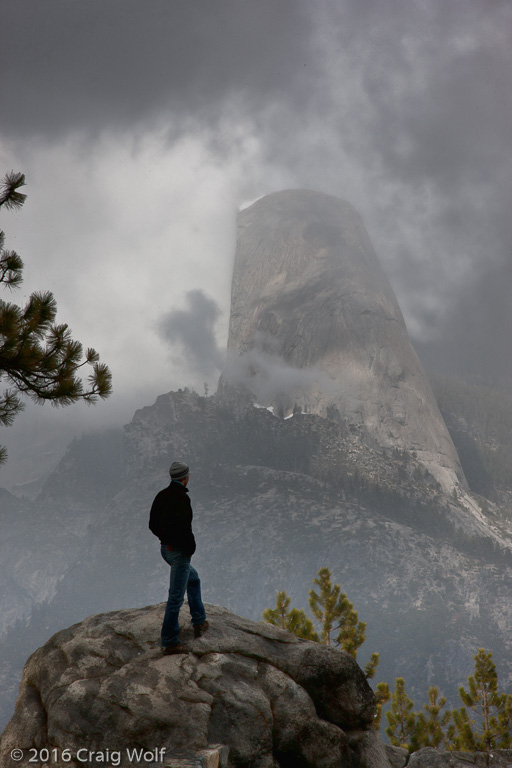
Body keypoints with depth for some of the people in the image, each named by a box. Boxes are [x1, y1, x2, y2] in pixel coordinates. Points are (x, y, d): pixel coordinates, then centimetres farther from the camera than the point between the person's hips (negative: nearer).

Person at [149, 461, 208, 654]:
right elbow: (184, 528, -26)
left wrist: (166, 538, 14)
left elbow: (152, 525, 11)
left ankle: (199, 622, 35)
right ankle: (169, 642, 4)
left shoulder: (161, 495, 5)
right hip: (179, 551, -9)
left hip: (166, 548, 9)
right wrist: (191, 548, -11)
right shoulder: (182, 498, -21)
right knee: (176, 596, -2)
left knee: (193, 578, 29)